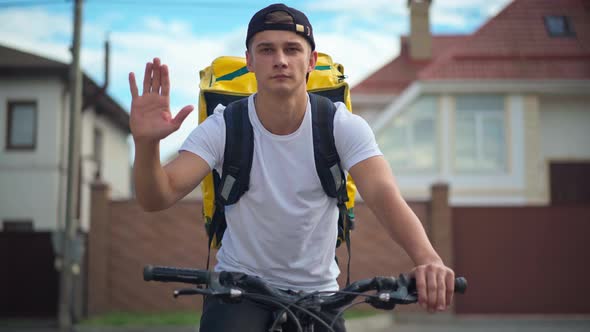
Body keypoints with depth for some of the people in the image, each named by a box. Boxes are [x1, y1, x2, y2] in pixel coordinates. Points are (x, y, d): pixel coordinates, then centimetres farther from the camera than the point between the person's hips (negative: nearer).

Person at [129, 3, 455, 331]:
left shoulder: (343, 126, -13)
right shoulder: (222, 128, -14)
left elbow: (384, 194, -27)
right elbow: (158, 197, -23)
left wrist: (428, 258, -47)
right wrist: (146, 143, -46)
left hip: (316, 290, 1)